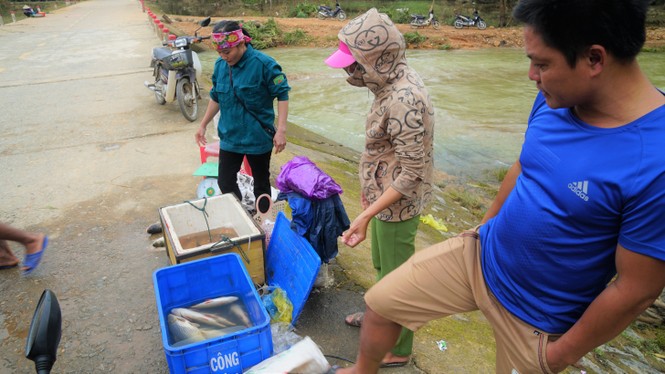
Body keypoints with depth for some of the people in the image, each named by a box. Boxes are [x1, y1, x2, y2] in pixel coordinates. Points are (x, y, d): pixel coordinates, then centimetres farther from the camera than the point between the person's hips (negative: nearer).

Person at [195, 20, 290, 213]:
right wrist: (203, 125, 17)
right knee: (225, 183, 10)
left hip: (258, 137, -5)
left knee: (261, 182, 12)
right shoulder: (220, 65, -1)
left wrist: (281, 130, -20)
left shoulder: (264, 64, -18)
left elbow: (282, 95, -14)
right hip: (229, 137, 5)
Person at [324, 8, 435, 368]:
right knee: (381, 265, 27)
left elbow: (412, 174, -27)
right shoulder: (391, 83, 0)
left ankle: (397, 348, 33)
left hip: (397, 205, -9)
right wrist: (368, 186, 19)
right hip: (383, 195, 9)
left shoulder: (404, 99, -29)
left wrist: (366, 215, -29)